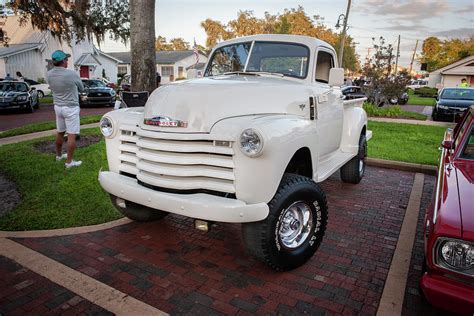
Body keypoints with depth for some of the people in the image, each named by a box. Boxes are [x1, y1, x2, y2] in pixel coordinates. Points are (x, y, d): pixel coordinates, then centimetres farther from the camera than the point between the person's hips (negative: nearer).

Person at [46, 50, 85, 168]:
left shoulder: (49, 74, -3)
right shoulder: (71, 74, -19)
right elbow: (81, 88, -3)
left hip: (58, 106, 7)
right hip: (71, 108, -6)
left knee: (60, 132, 20)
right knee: (71, 135, -1)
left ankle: (58, 155, 36)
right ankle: (69, 162, 2)